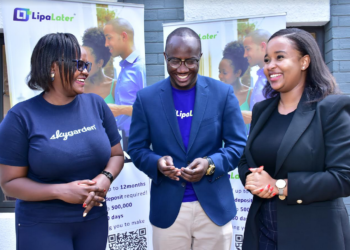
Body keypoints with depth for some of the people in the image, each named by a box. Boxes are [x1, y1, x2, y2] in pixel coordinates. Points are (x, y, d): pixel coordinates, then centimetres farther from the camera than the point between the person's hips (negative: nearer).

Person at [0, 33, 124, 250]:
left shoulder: (96, 104, -1)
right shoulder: (22, 116, -10)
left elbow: (116, 154, 6)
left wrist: (106, 178, -15)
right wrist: (60, 191, -21)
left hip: (95, 220, 4)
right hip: (42, 226, -3)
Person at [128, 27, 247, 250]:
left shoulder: (223, 93, -3)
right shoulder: (146, 98, -1)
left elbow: (238, 145, -2)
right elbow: (136, 148, 3)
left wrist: (211, 164, -20)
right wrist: (157, 163, -18)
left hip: (214, 207, 0)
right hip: (168, 209, 0)